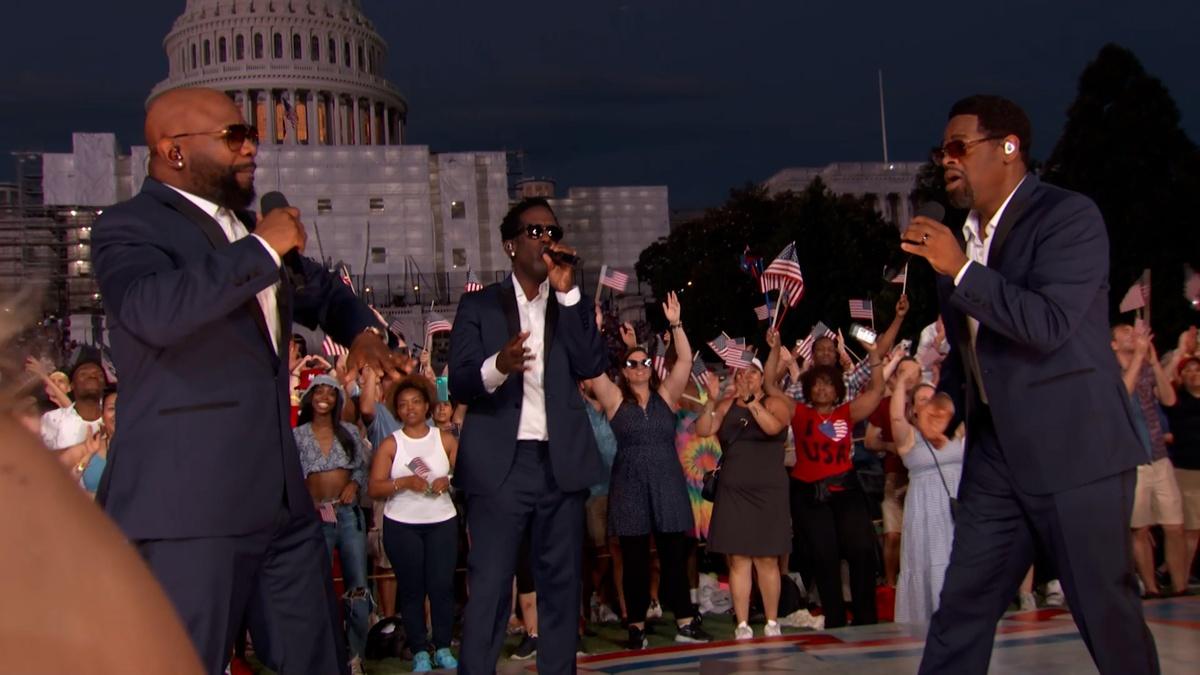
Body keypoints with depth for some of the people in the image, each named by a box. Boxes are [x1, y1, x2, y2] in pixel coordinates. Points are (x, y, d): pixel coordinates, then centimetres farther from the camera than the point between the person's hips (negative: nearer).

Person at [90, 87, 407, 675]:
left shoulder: (248, 230, 19)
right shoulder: (129, 227, -6)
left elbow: (322, 291, 35)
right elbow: (152, 310, -28)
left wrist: (361, 330, 14)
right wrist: (263, 247, -19)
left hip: (281, 498, 8)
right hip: (189, 507, -8)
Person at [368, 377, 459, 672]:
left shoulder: (446, 439, 5)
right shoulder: (390, 444, 1)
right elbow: (374, 488, -6)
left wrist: (449, 481, -15)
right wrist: (404, 482, -20)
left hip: (442, 522, 1)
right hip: (401, 525, -1)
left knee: (442, 585, -2)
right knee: (411, 588, 2)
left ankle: (443, 647, 10)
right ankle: (420, 651, 10)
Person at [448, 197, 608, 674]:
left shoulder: (573, 304, 13)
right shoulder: (479, 305, 5)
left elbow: (592, 366, -4)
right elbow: (458, 385, -5)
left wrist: (567, 292, -8)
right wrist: (498, 365, -26)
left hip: (561, 464, 3)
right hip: (500, 464, -3)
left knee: (561, 585, 8)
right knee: (489, 588, -5)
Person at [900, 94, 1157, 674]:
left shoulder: (1069, 217, -9)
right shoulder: (958, 238, 13)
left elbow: (1049, 325, -23)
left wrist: (962, 270, -24)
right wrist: (948, 397, 8)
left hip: (1074, 451, -7)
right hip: (997, 450, 7)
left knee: (1105, 610, 3)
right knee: (961, 607, 4)